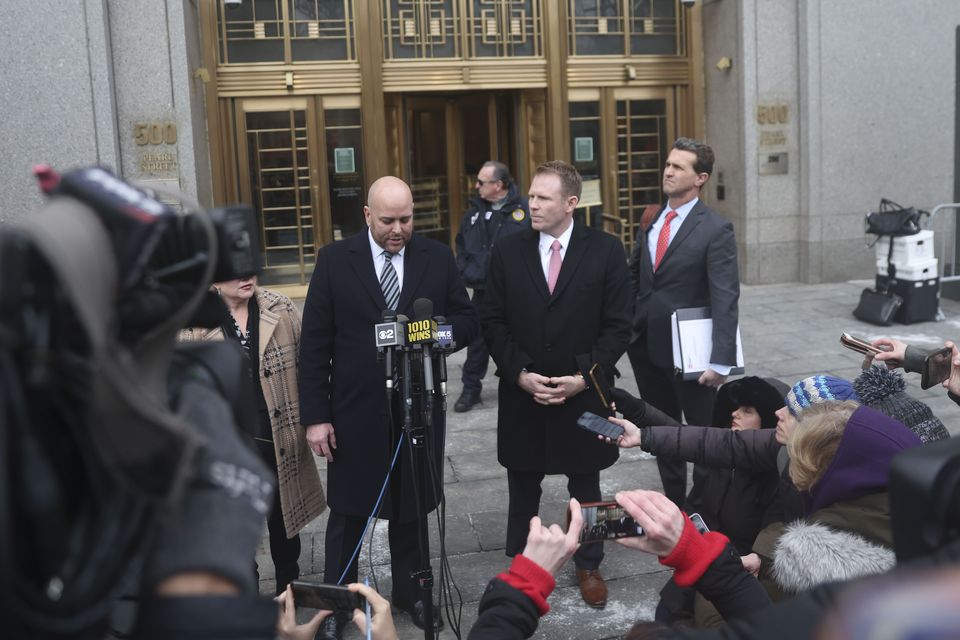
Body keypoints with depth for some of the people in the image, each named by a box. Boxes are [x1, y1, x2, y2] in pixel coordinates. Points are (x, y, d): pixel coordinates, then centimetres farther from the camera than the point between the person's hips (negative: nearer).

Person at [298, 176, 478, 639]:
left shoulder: (438, 258, 0)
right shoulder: (335, 260, -5)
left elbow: (467, 322, 4)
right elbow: (314, 344, -5)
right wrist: (315, 415, -8)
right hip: (355, 410, -1)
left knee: (410, 506, 16)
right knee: (348, 511, 12)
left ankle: (409, 591, 37)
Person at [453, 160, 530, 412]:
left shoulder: (523, 209, -10)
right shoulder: (475, 209, 7)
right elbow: (462, 243, 16)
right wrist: (465, 272, 5)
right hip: (482, 289, 4)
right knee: (477, 340, 11)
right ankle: (471, 389, 24)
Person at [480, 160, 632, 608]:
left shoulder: (605, 250, -5)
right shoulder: (507, 251, -1)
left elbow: (617, 325, -5)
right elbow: (493, 322, -1)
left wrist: (584, 376, -14)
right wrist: (520, 374, -12)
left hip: (583, 395, -1)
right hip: (522, 394, 1)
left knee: (585, 487, 16)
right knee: (522, 491, 13)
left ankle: (588, 567, 35)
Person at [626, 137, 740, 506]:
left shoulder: (716, 230, -12)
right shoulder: (651, 220, 7)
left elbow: (725, 300, -18)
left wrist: (721, 361, -23)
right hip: (646, 348, 6)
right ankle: (673, 502, 32)